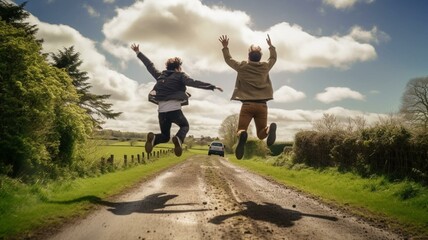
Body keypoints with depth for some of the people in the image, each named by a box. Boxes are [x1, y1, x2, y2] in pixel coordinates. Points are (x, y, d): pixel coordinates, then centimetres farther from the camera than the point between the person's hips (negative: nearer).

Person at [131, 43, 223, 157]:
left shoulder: (160, 75, 16)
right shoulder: (180, 76, 3)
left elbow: (149, 65, 26)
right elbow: (195, 83, -9)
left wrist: (138, 53, 40)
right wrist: (213, 86, -9)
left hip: (161, 111, 4)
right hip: (174, 109, -4)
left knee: (165, 136, 20)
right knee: (185, 126, 23)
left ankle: (153, 138, -18)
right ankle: (179, 139, -14)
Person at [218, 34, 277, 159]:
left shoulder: (242, 66, 5)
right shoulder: (265, 66, 11)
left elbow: (228, 59, 22)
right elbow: (273, 58, 33)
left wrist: (225, 47, 34)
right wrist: (271, 46, 47)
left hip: (247, 104, -2)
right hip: (262, 105, 2)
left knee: (240, 130, 2)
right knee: (261, 134, 9)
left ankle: (242, 135, -37)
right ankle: (270, 128, -29)